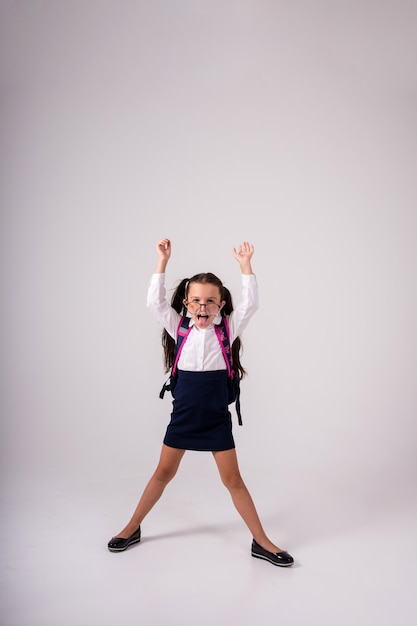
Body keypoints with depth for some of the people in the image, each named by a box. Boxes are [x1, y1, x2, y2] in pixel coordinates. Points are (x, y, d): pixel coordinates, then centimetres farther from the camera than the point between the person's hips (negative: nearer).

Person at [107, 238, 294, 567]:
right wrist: (163, 260, -15)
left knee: (233, 480, 6)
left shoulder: (227, 329, -4)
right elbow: (155, 300, -10)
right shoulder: (180, 328, -2)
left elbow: (250, 304, -14)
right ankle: (132, 528, 33)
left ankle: (261, 541, 20)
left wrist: (245, 265, -20)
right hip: (183, 415, 1)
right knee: (163, 473, 15)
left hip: (217, 419, -1)